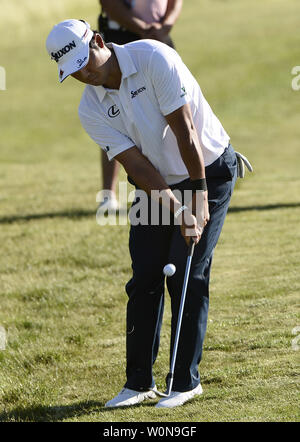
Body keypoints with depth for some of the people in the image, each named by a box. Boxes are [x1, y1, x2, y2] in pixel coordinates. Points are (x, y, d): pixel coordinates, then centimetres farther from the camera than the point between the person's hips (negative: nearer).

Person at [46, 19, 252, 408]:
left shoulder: (154, 58, -22)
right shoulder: (91, 109, -8)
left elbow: (184, 129, -22)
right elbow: (134, 162, -13)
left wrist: (199, 194, -21)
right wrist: (175, 209, -24)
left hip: (208, 172, -5)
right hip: (158, 186, 5)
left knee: (187, 277, -9)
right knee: (144, 279, -2)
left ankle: (186, 380, -1)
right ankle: (139, 382, 6)